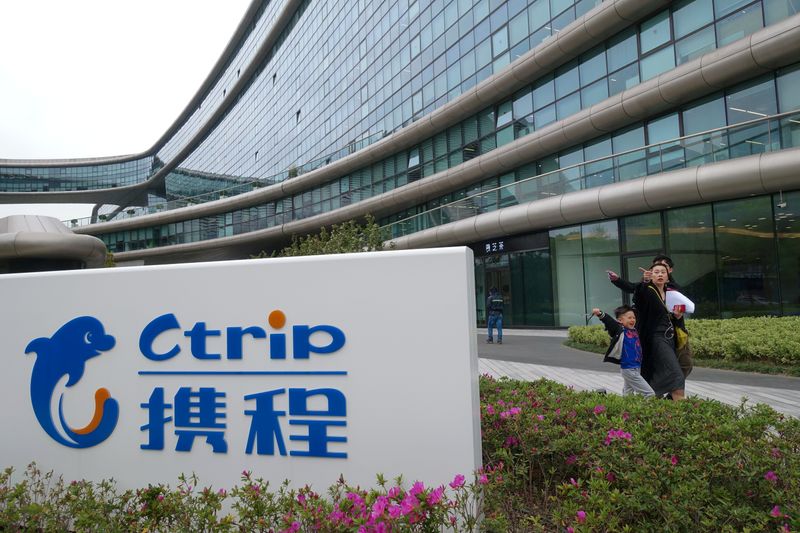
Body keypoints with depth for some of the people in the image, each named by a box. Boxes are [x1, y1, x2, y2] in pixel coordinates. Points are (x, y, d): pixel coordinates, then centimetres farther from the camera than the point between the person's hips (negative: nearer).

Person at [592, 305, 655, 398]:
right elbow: (610, 322, -29)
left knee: (627, 394, 15)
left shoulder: (635, 330, 7)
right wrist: (600, 314, -47)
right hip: (629, 369, -8)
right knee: (650, 394, -8)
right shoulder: (620, 331, -13)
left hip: (637, 368, 8)